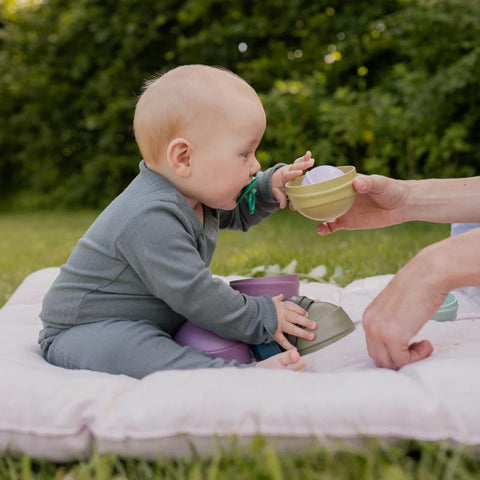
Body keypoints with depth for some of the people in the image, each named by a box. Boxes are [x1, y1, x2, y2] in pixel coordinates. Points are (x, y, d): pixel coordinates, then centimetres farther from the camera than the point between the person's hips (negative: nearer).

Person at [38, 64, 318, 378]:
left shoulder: (194, 194, 1)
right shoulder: (150, 218, -32)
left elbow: (236, 213, 20)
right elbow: (193, 294, -31)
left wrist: (271, 187, 0)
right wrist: (262, 320, -21)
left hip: (156, 324, 10)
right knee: (123, 344, -40)